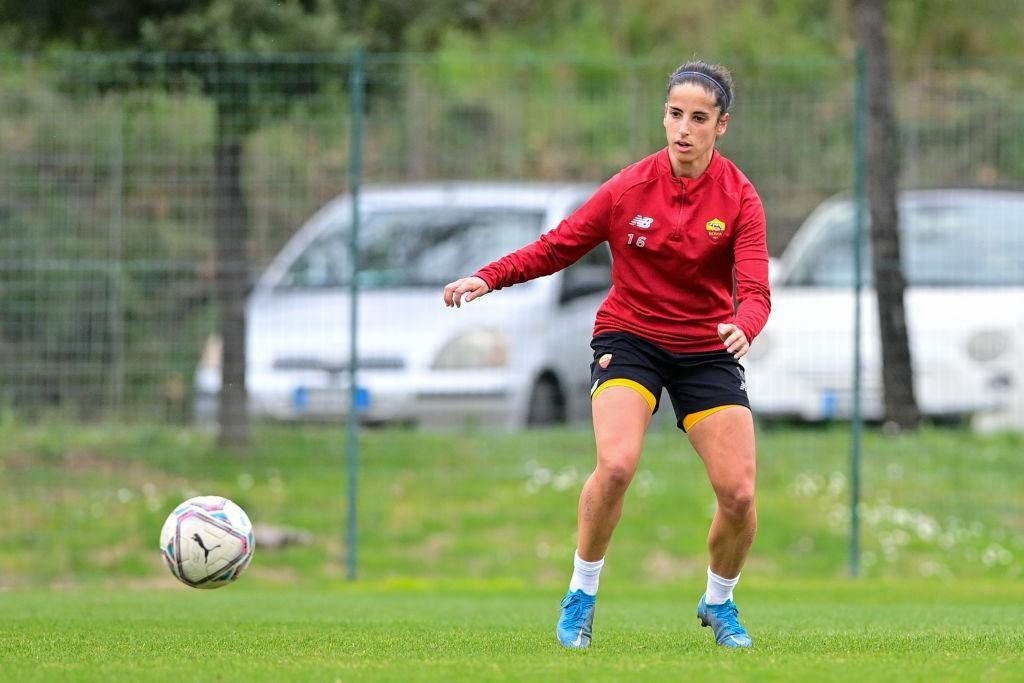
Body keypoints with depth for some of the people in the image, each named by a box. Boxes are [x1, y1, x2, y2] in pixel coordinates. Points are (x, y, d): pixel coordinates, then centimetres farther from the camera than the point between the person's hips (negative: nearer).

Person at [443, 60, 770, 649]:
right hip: (629, 337, -1)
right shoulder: (630, 188, -8)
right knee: (617, 464, -27)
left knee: (739, 494, -9)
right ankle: (582, 595, -6)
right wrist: (486, 279, -15)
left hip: (708, 350, 1)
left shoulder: (740, 197, -9)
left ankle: (720, 603, 20)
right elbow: (556, 248, -1)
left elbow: (754, 291, -18)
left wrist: (743, 326, -41)